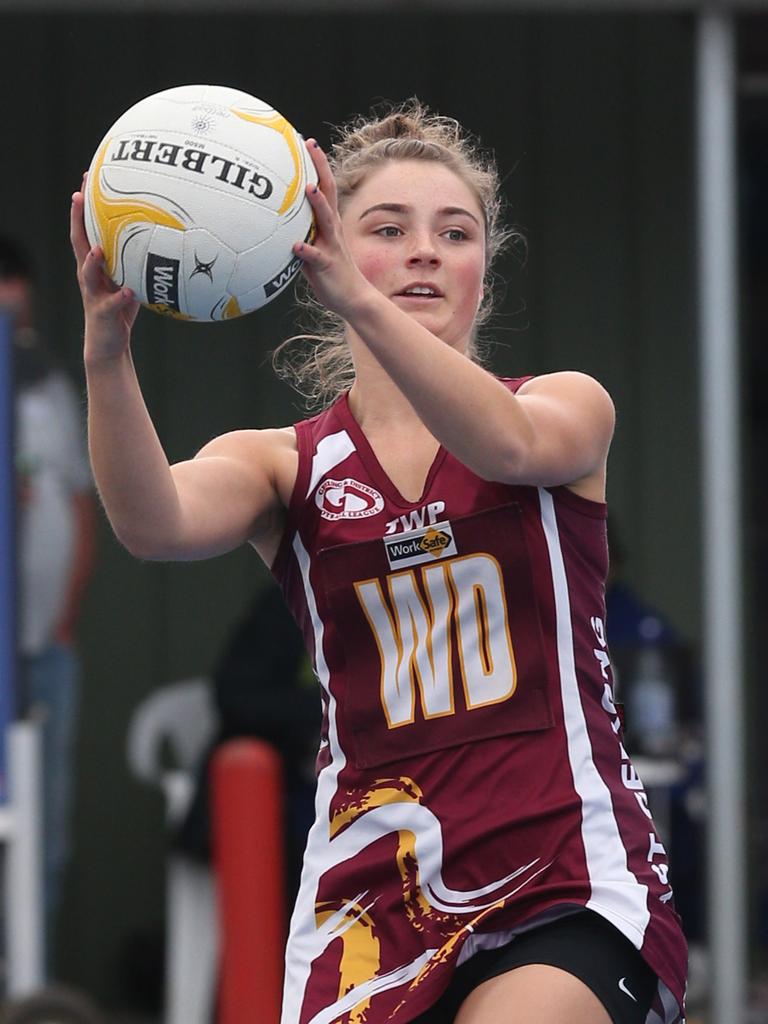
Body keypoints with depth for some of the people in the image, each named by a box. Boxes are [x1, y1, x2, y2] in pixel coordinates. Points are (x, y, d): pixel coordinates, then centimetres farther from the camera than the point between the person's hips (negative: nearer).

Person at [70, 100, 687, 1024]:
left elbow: (512, 445, -19)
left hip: (569, 886, -2)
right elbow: (157, 525, -14)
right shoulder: (285, 463, 9)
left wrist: (358, 303, -36)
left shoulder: (569, 405, 6)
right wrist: (106, 354, -33)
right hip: (370, 898, 2)